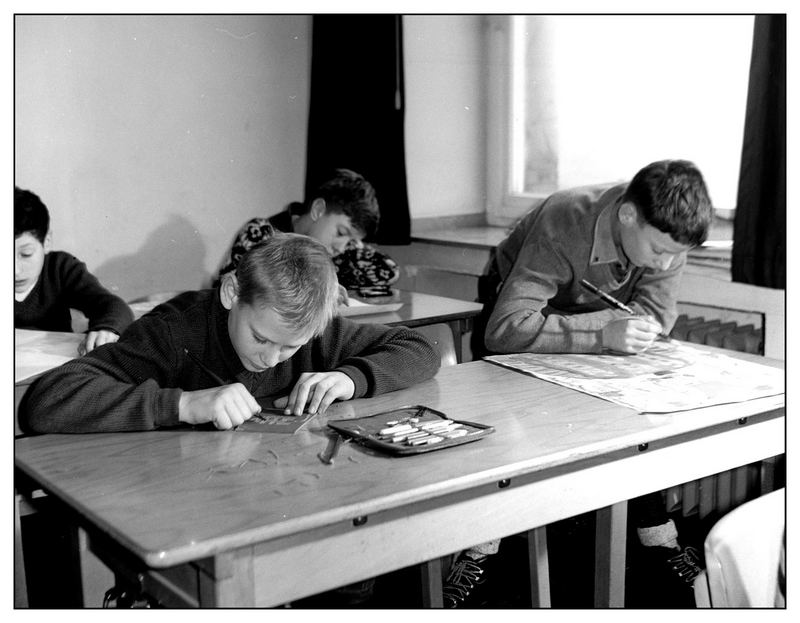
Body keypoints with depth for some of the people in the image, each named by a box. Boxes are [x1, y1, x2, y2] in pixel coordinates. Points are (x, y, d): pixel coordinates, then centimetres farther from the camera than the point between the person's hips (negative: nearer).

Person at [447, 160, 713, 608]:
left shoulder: (667, 235, -26)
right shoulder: (562, 224, -40)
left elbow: (657, 316, -22)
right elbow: (503, 330, -47)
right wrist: (602, 335, -53)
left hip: (593, 318, 4)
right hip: (516, 306, -4)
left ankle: (659, 538, -1)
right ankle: (479, 550, -13)